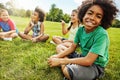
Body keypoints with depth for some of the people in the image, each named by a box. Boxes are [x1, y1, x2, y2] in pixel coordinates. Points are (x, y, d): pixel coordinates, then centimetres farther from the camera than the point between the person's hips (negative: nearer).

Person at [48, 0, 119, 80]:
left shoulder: (101, 34, -26)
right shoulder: (80, 29, -6)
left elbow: (88, 61, -29)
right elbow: (72, 48, 3)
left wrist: (60, 61, -25)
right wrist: (57, 56, -13)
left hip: (95, 66, -7)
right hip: (83, 58, 7)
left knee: (67, 71, -35)